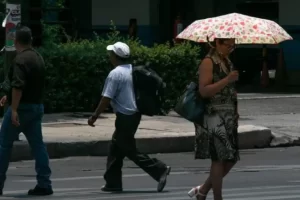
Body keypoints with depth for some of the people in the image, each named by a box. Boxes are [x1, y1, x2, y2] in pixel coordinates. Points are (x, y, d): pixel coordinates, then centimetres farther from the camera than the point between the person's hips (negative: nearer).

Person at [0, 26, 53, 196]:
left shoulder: (21, 59, -15)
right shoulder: (38, 58, 14)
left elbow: (18, 86, -26)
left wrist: (14, 109, -28)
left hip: (22, 107, -8)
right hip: (37, 106, 8)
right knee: (38, 144, 5)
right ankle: (44, 184, 0)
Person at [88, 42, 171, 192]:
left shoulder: (115, 74, -17)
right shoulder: (133, 70, 8)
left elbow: (106, 99, -17)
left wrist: (94, 116, -9)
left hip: (125, 117, -9)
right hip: (135, 113, 9)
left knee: (130, 151, -2)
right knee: (115, 149, 15)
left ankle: (159, 170, -6)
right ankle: (113, 183, 17)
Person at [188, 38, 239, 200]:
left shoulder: (227, 62, 16)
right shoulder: (208, 62, -9)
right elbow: (204, 91, -18)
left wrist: (235, 112, 19)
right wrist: (227, 80, -23)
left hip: (228, 118, 8)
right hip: (214, 116, -8)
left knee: (231, 158, 7)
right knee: (219, 158, -8)